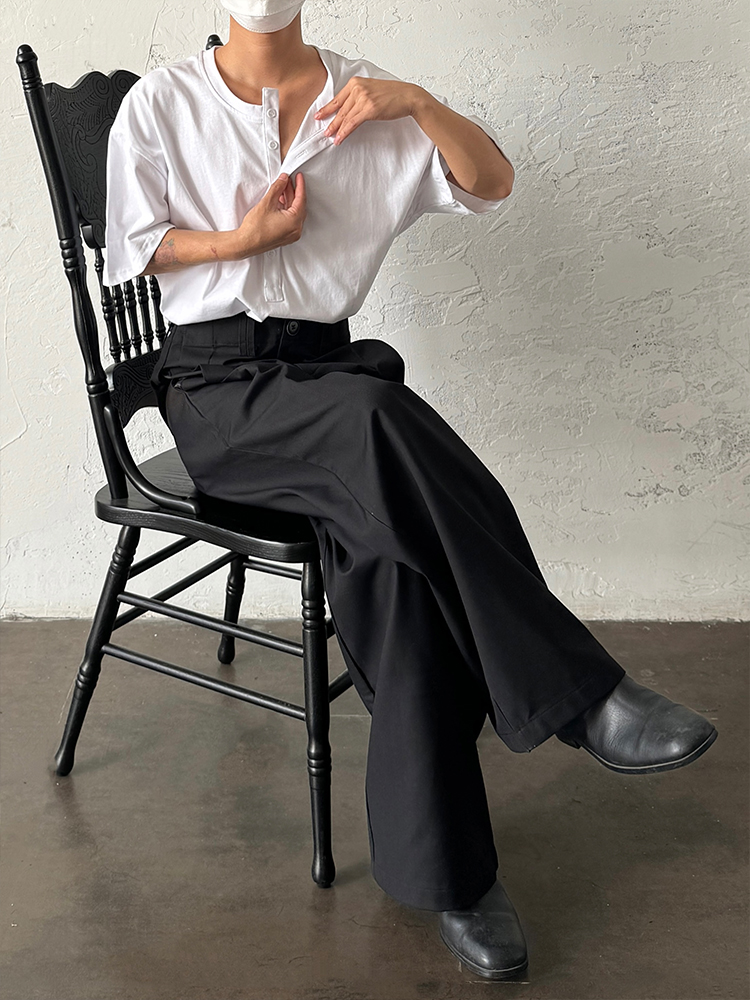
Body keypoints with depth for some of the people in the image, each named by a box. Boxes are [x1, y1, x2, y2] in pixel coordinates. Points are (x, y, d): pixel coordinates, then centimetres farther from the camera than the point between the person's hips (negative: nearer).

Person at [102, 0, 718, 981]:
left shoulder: (363, 99, 13)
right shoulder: (161, 103, 9)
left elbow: (491, 181, 10)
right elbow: (132, 249, 9)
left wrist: (418, 101, -6)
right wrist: (244, 239, -4)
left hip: (326, 365, 2)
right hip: (213, 382, -2)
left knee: (391, 546, -29)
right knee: (372, 413, -36)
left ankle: (440, 864, -20)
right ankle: (578, 694, -32)